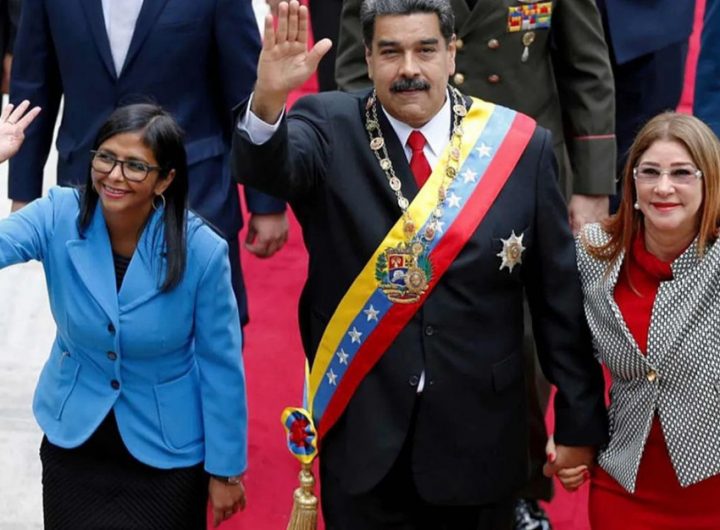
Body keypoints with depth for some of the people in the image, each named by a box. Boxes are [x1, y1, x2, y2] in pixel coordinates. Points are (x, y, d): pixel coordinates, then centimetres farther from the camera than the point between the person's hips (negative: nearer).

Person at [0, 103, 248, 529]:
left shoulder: (202, 250, -20)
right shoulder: (59, 216, -14)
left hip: (168, 450, -2)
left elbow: (221, 365, -11)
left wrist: (225, 469, -5)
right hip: (74, 436, 2)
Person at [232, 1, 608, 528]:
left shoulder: (519, 145, -4)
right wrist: (268, 100, -48)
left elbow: (560, 293, 0)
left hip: (478, 434, 1)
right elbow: (267, 167, -27)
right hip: (360, 430, 0)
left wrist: (580, 422, 3)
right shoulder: (330, 128, -5)